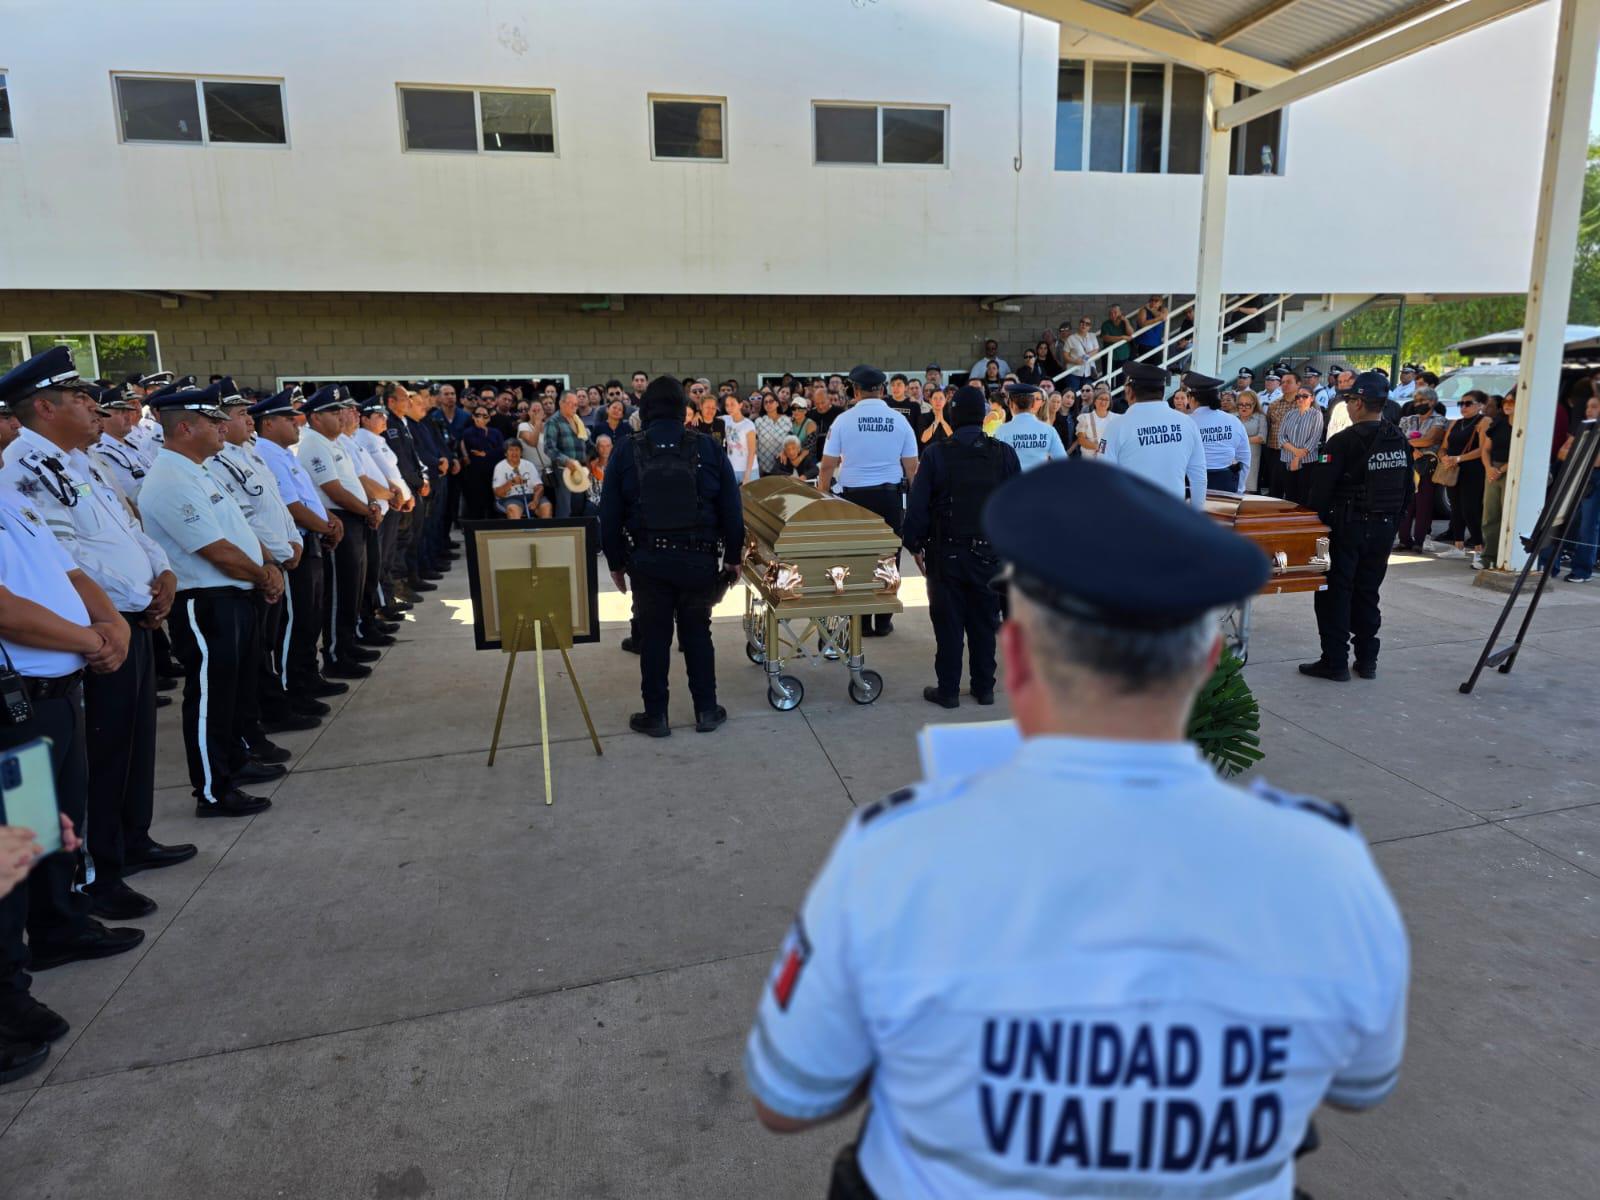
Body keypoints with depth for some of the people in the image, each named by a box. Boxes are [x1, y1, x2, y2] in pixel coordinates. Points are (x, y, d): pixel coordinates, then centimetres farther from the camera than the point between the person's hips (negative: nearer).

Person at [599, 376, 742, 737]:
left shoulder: (626, 452, -2)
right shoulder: (709, 448, -2)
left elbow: (610, 515, 1)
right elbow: (731, 509, 1)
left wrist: (616, 562, 10)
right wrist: (733, 556, 10)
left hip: (648, 560, 0)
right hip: (699, 558, 1)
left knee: (653, 637, 9)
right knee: (697, 632, 14)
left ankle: (656, 715, 17)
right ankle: (706, 711, 20)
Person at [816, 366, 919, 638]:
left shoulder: (844, 420, -3)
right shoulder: (899, 420, 1)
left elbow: (828, 466, -3)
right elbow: (911, 467, 3)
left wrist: (822, 497, 9)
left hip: (855, 496, -1)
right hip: (890, 495, 1)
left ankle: (861, 622, 11)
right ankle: (883, 621, 13)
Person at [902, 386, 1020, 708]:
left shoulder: (936, 454, -9)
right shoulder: (1004, 453, -2)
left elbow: (917, 506, -8)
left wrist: (915, 545, 3)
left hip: (946, 554, -2)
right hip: (989, 553, 2)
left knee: (948, 623, 6)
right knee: (984, 623, 12)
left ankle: (948, 690, 12)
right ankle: (984, 687, 21)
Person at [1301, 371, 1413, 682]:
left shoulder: (1344, 441, -16)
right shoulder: (1400, 441, 6)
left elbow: (1321, 489, -16)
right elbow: (1407, 490, 12)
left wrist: (1320, 518, -3)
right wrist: (1391, 521, 18)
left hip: (1347, 527, -6)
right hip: (1384, 528, 6)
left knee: (1336, 593, 2)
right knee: (1368, 593, 15)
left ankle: (1335, 662, 3)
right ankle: (1367, 660, 20)